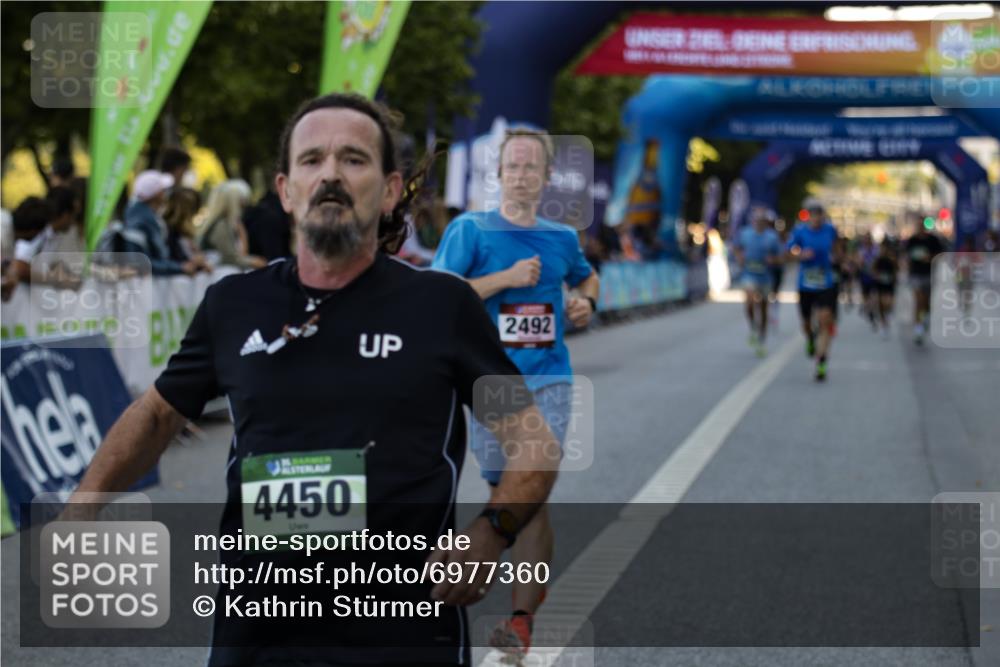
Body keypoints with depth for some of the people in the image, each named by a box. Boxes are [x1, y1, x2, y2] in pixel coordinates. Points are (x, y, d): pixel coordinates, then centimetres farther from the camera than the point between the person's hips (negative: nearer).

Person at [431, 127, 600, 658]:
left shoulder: (561, 238, 11)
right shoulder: (470, 230, -1)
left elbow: (587, 276, 32)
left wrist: (586, 302, 9)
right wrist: (506, 278, -16)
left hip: (548, 380, 1)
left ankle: (521, 618, -8)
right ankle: (536, 582, 33)